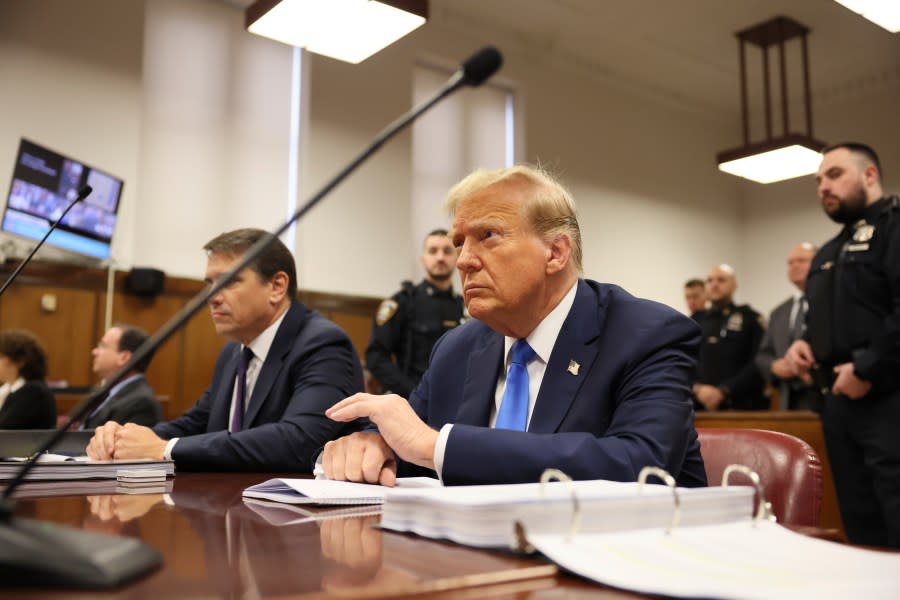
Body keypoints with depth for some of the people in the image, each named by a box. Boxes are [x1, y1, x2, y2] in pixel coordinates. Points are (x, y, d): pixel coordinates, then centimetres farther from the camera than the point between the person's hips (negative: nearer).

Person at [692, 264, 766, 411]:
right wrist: (698, 389, -9)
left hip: (740, 407, -2)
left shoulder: (751, 319, 5)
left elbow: (758, 364, -6)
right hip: (699, 407, 3)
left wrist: (723, 391, -14)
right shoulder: (695, 321, 14)